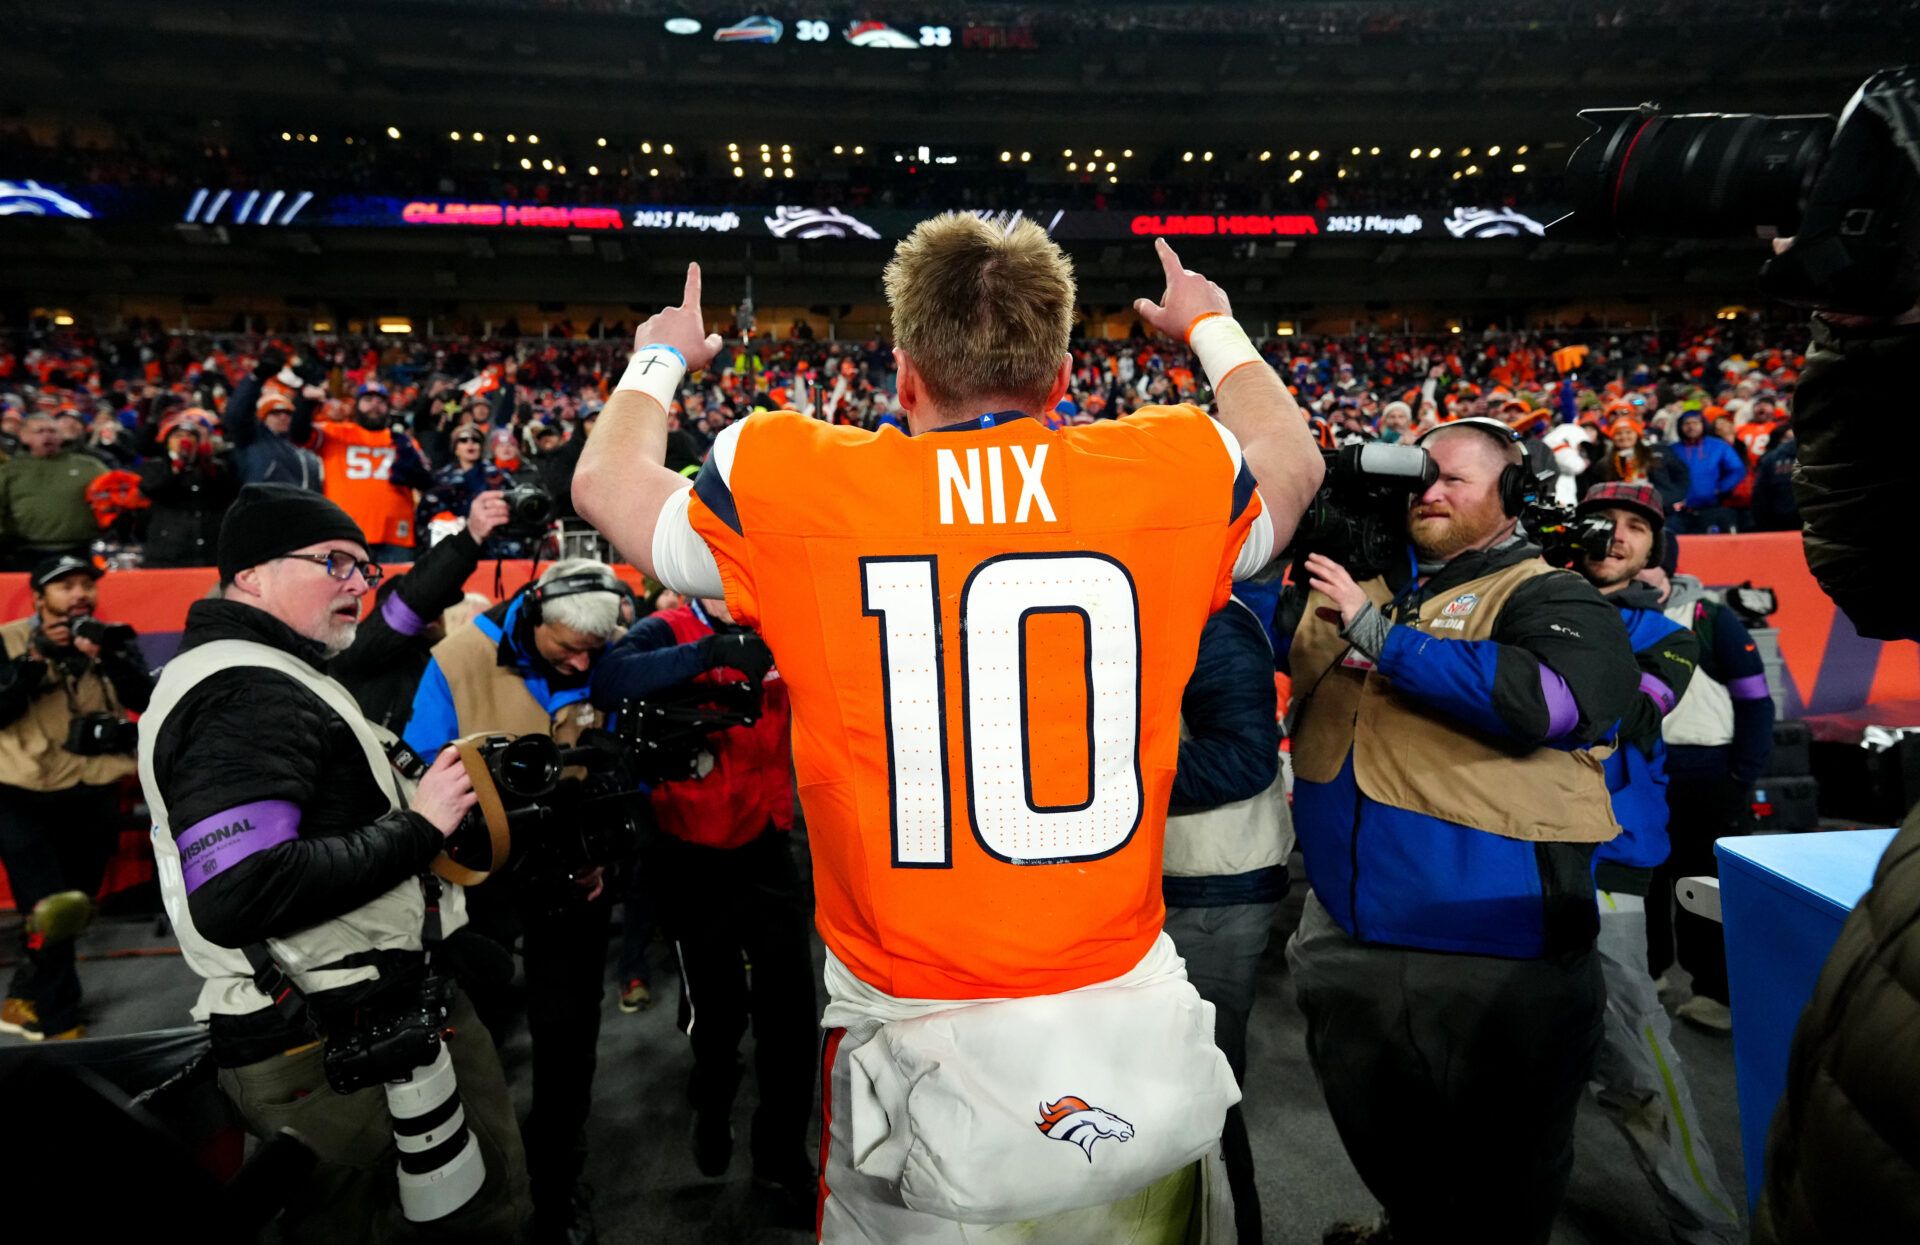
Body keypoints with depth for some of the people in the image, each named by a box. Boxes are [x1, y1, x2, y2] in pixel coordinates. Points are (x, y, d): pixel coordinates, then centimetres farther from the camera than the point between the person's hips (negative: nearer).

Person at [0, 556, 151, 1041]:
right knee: (50, 912, -9)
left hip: (94, 797, 3)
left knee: (70, 910, 13)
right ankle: (57, 1023, 5)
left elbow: (146, 699, -11)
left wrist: (110, 659, -26)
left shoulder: (116, 640, 3)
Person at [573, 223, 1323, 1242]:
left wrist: (660, 359, 31)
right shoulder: (1170, 478, -6)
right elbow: (1292, 460, 19)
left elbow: (607, 484, 12)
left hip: (920, 1042, -1)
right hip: (1136, 1037, 2)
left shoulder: (789, 491, -10)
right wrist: (1213, 328, 36)